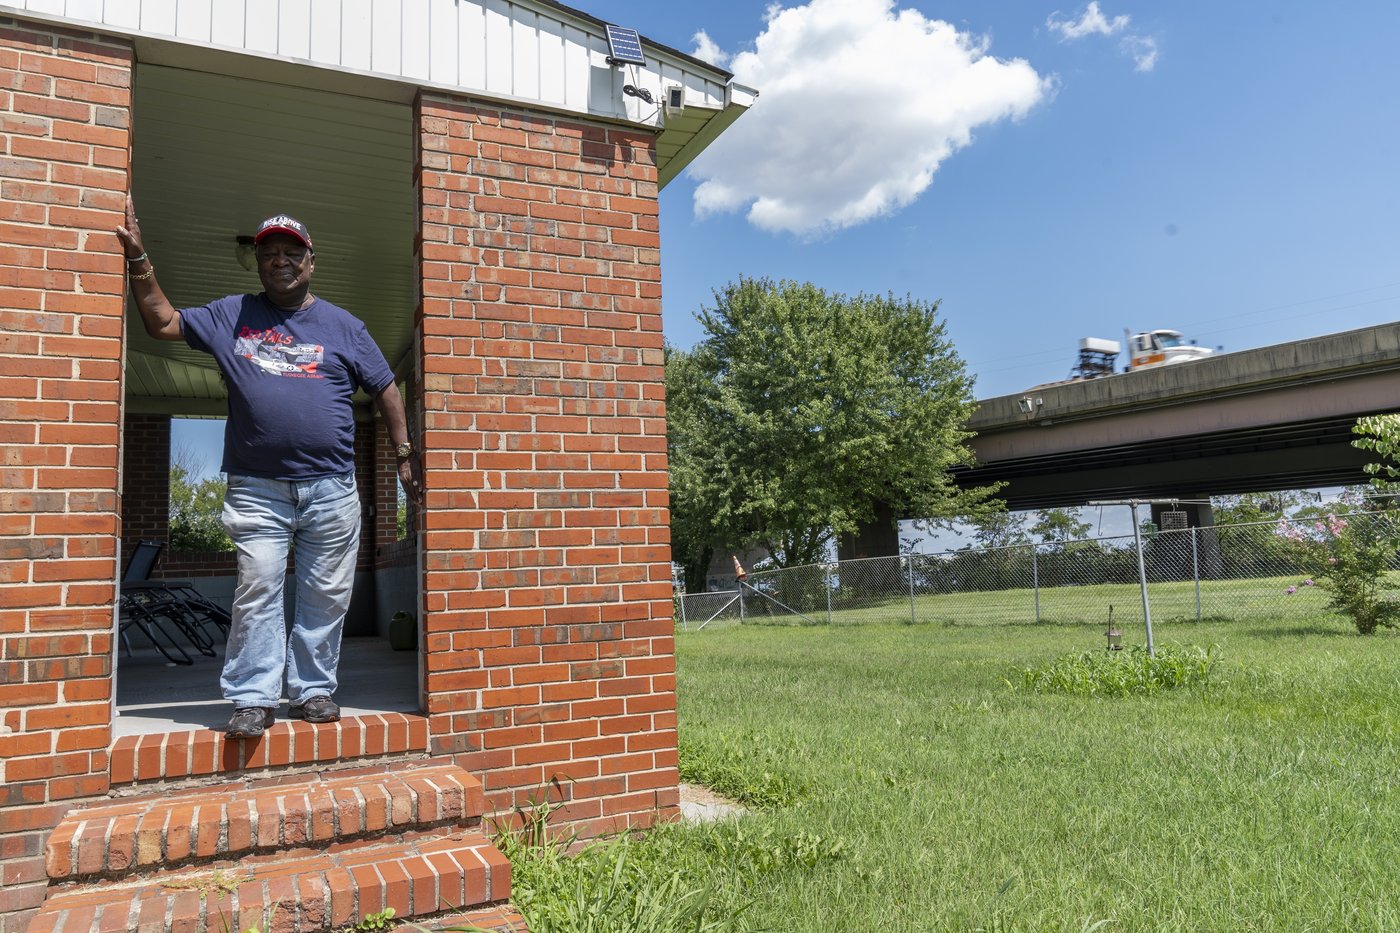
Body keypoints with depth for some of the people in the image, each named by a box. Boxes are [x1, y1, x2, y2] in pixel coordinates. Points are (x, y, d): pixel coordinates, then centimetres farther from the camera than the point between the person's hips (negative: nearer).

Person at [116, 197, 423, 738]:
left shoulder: (344, 325, 12)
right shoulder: (230, 316, 14)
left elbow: (385, 389, 14)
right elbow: (163, 322, 19)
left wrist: (405, 454, 10)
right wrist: (138, 258, 11)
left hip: (332, 490, 0)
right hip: (257, 489, 0)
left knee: (326, 597, 4)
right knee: (256, 594, -4)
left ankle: (312, 690, 15)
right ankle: (254, 699, 4)